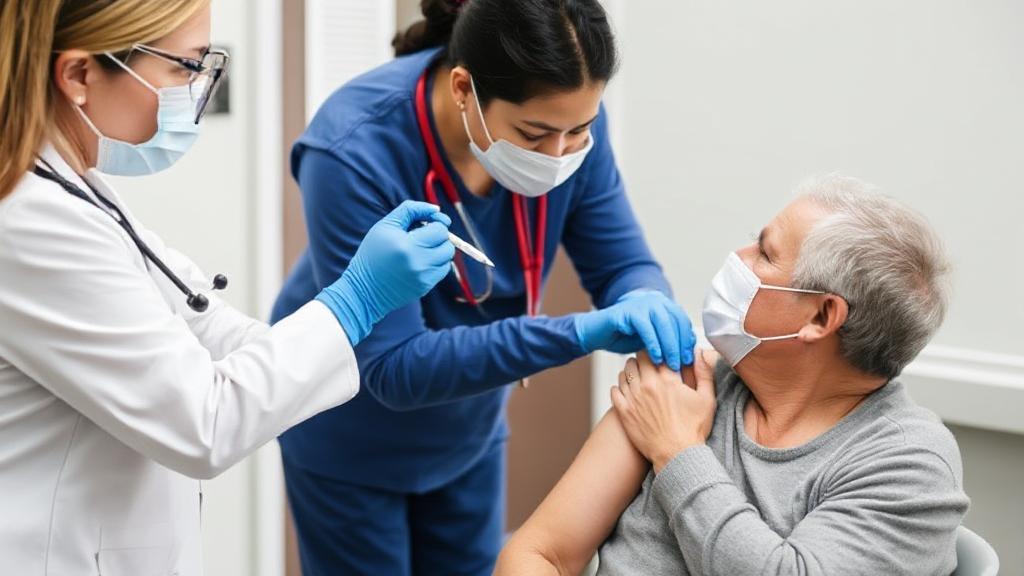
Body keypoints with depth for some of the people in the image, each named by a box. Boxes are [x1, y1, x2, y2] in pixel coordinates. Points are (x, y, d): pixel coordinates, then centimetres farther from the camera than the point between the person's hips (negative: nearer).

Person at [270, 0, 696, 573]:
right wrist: (576, 333, -42)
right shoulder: (354, 154, -34)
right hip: (351, 441, -4)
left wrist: (645, 305, -36)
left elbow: (624, 265, -11)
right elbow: (395, 368, -33)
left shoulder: (566, 116, -22)